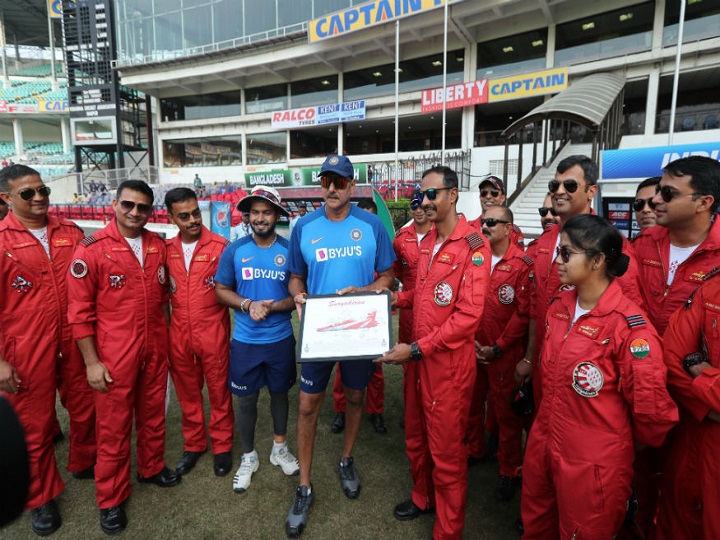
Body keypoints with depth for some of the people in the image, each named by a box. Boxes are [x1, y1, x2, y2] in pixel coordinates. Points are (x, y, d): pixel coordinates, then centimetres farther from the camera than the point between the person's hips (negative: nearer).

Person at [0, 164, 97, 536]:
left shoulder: (71, 233, 2)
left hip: (75, 342, 3)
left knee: (85, 409, 17)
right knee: (35, 425, 13)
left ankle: (84, 463, 44)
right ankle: (42, 498, 33)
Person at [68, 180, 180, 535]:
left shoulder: (158, 246, 3)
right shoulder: (91, 250, -11)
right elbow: (80, 311, -10)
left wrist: (166, 337, 12)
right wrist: (92, 362, -10)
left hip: (155, 349, 4)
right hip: (115, 354, -4)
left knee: (153, 413, 18)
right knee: (114, 426, 9)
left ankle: (151, 467, 41)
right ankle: (111, 498, 27)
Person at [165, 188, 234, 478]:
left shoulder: (219, 246, -9)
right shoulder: (167, 249, 2)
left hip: (213, 332, -3)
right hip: (179, 334, 3)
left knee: (219, 391, 11)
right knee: (187, 393, 17)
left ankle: (222, 446, 30)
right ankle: (193, 444, 37)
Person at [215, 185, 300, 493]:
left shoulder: (289, 250, -6)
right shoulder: (234, 250, -5)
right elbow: (221, 291, 0)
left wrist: (272, 307, -21)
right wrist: (248, 305, -17)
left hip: (280, 339, 0)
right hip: (245, 340, 0)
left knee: (279, 392, 17)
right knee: (246, 399, 12)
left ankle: (280, 448, 39)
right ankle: (249, 457, 33)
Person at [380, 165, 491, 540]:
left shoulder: (473, 246, -17)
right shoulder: (426, 242, 9)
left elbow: (468, 315, -22)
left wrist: (416, 350, -23)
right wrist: (396, 298, 1)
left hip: (449, 362, -7)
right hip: (420, 358, 7)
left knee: (446, 452, 9)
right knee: (416, 438, 23)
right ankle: (423, 497, 48)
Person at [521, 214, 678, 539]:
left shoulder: (630, 325, -23)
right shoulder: (559, 307, -1)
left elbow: (651, 406, -17)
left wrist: (619, 441, 0)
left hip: (593, 463, -6)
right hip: (543, 446, 6)